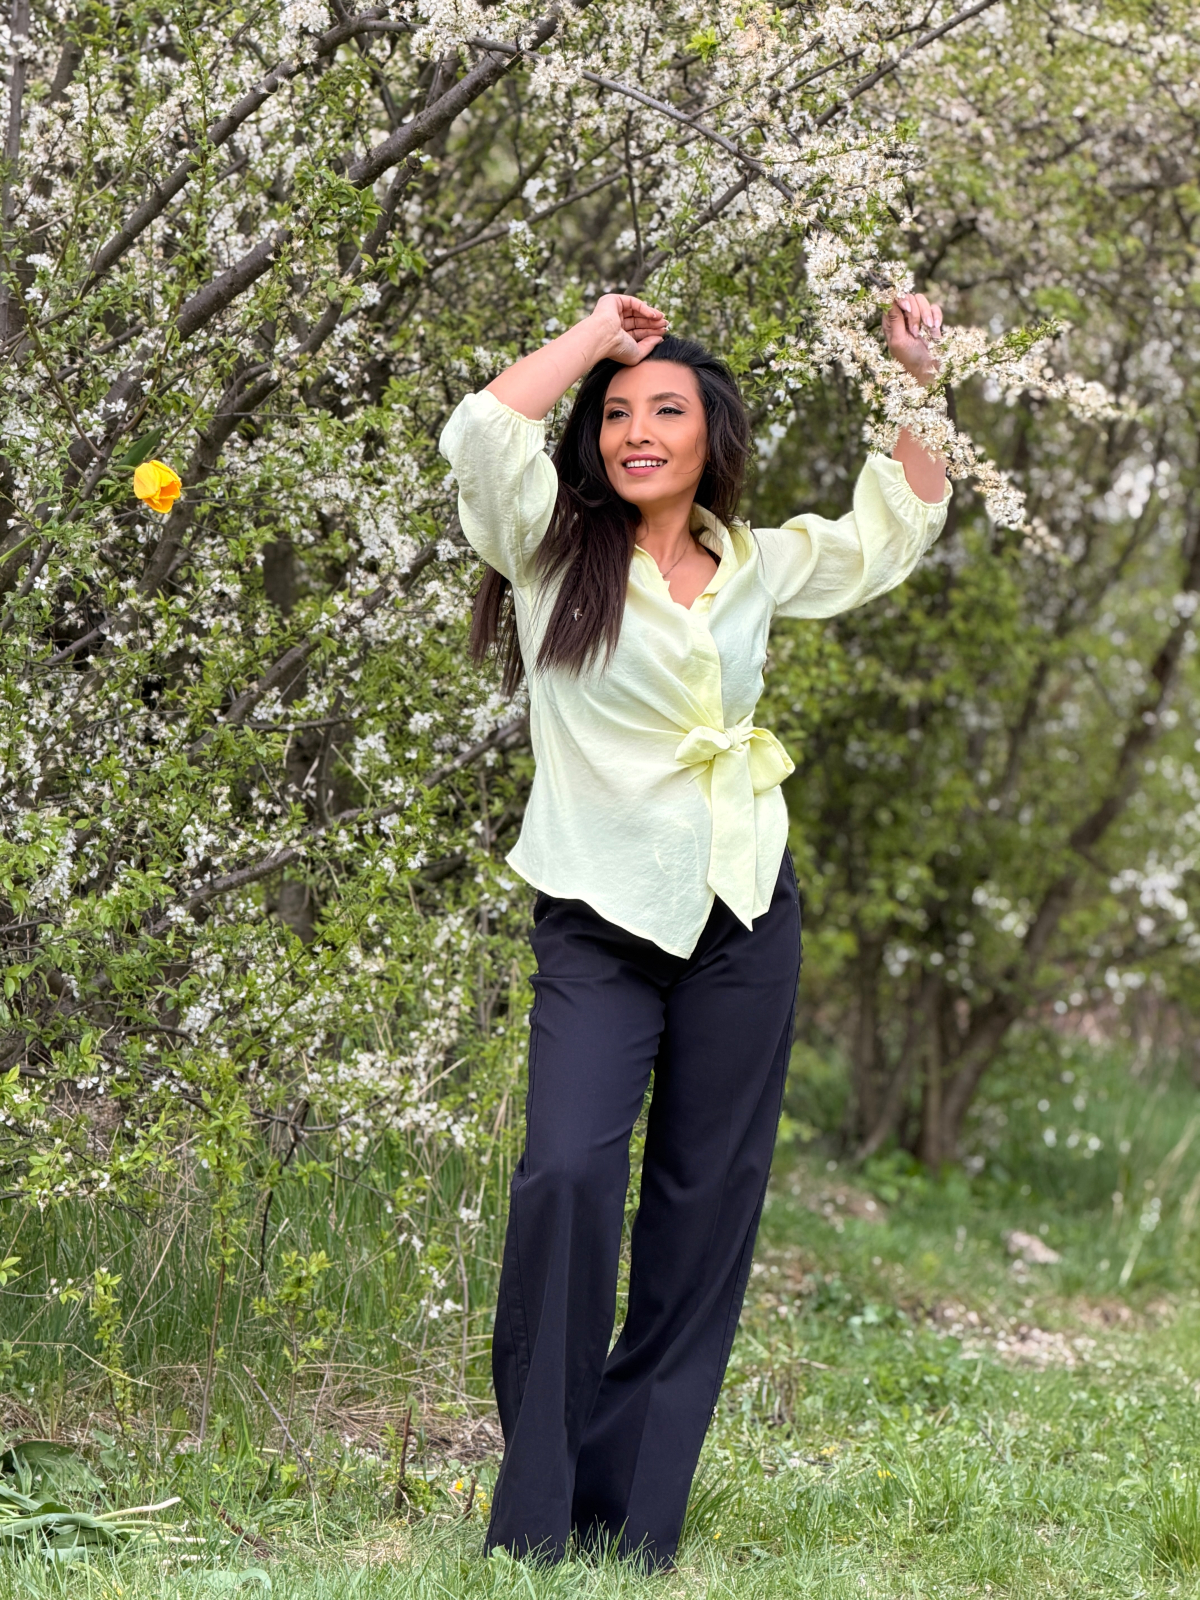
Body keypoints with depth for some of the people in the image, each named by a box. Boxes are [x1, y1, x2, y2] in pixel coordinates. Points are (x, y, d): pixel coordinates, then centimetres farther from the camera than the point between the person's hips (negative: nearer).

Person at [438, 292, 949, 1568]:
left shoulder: (755, 566, 11)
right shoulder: (555, 551, 0)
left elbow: (895, 529, 26)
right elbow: (483, 432, -18)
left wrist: (916, 380, 18)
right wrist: (597, 331, -7)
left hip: (741, 915, 4)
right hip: (598, 922, -4)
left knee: (705, 1207, 4)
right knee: (568, 1176, -22)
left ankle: (635, 1524, 12)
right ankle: (533, 1522, -12)